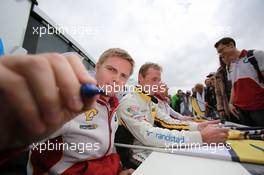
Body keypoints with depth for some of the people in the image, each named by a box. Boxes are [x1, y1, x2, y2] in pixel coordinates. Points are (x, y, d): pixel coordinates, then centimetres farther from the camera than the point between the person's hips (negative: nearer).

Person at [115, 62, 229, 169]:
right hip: (137, 156, -7)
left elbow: (168, 122, 4)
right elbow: (148, 135, -35)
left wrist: (197, 126, -9)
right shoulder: (130, 102, -23)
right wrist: (200, 137, -34)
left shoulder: (149, 102, 6)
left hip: (151, 149, 7)